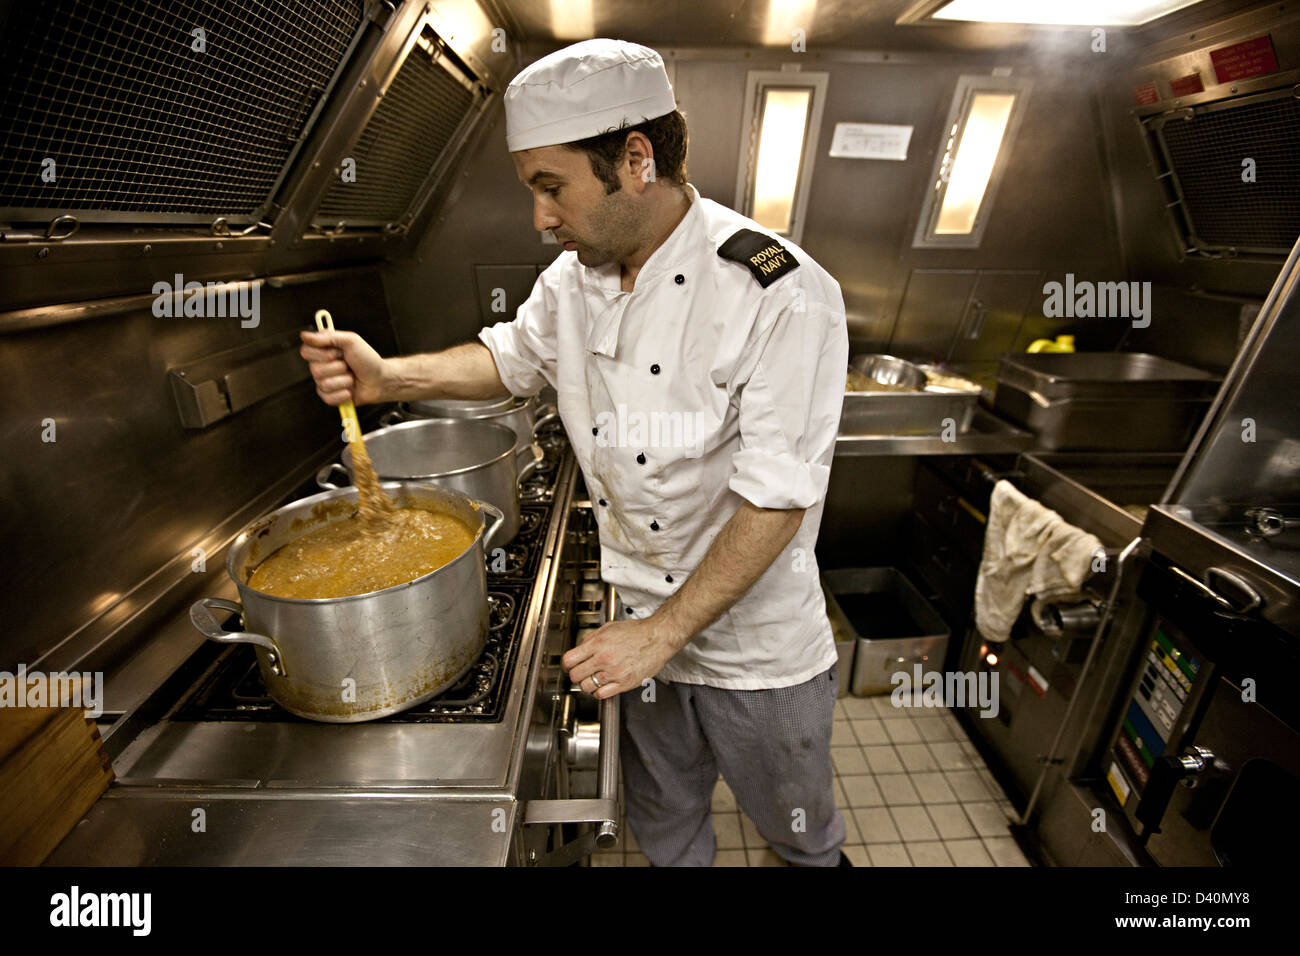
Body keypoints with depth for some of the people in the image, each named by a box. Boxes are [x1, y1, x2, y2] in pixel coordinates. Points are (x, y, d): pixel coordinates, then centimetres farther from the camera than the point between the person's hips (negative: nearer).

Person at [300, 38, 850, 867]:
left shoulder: (781, 293, -24)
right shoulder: (575, 279, -3)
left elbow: (777, 498, -25)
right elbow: (513, 356, 14)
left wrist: (665, 630, -22)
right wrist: (390, 376, -3)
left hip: (758, 649, -4)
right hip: (646, 625, 5)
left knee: (798, 826, 26)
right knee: (663, 822, 29)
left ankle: (822, 857, 60)